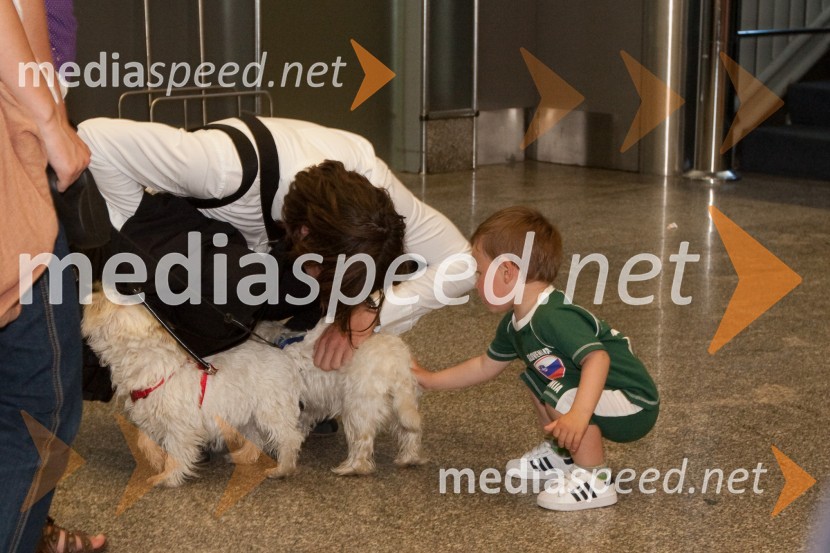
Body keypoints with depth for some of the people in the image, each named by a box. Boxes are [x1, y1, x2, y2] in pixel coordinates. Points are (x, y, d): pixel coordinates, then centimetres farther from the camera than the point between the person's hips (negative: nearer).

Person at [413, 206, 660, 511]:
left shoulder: (555, 318, -28)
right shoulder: (515, 324, 4)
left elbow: (597, 358, -41)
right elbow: (486, 365, 19)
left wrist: (579, 414, -54)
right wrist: (431, 380, 24)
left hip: (635, 406, -10)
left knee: (563, 394, -28)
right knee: (536, 377, 16)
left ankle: (595, 481, -15)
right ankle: (560, 456, 25)